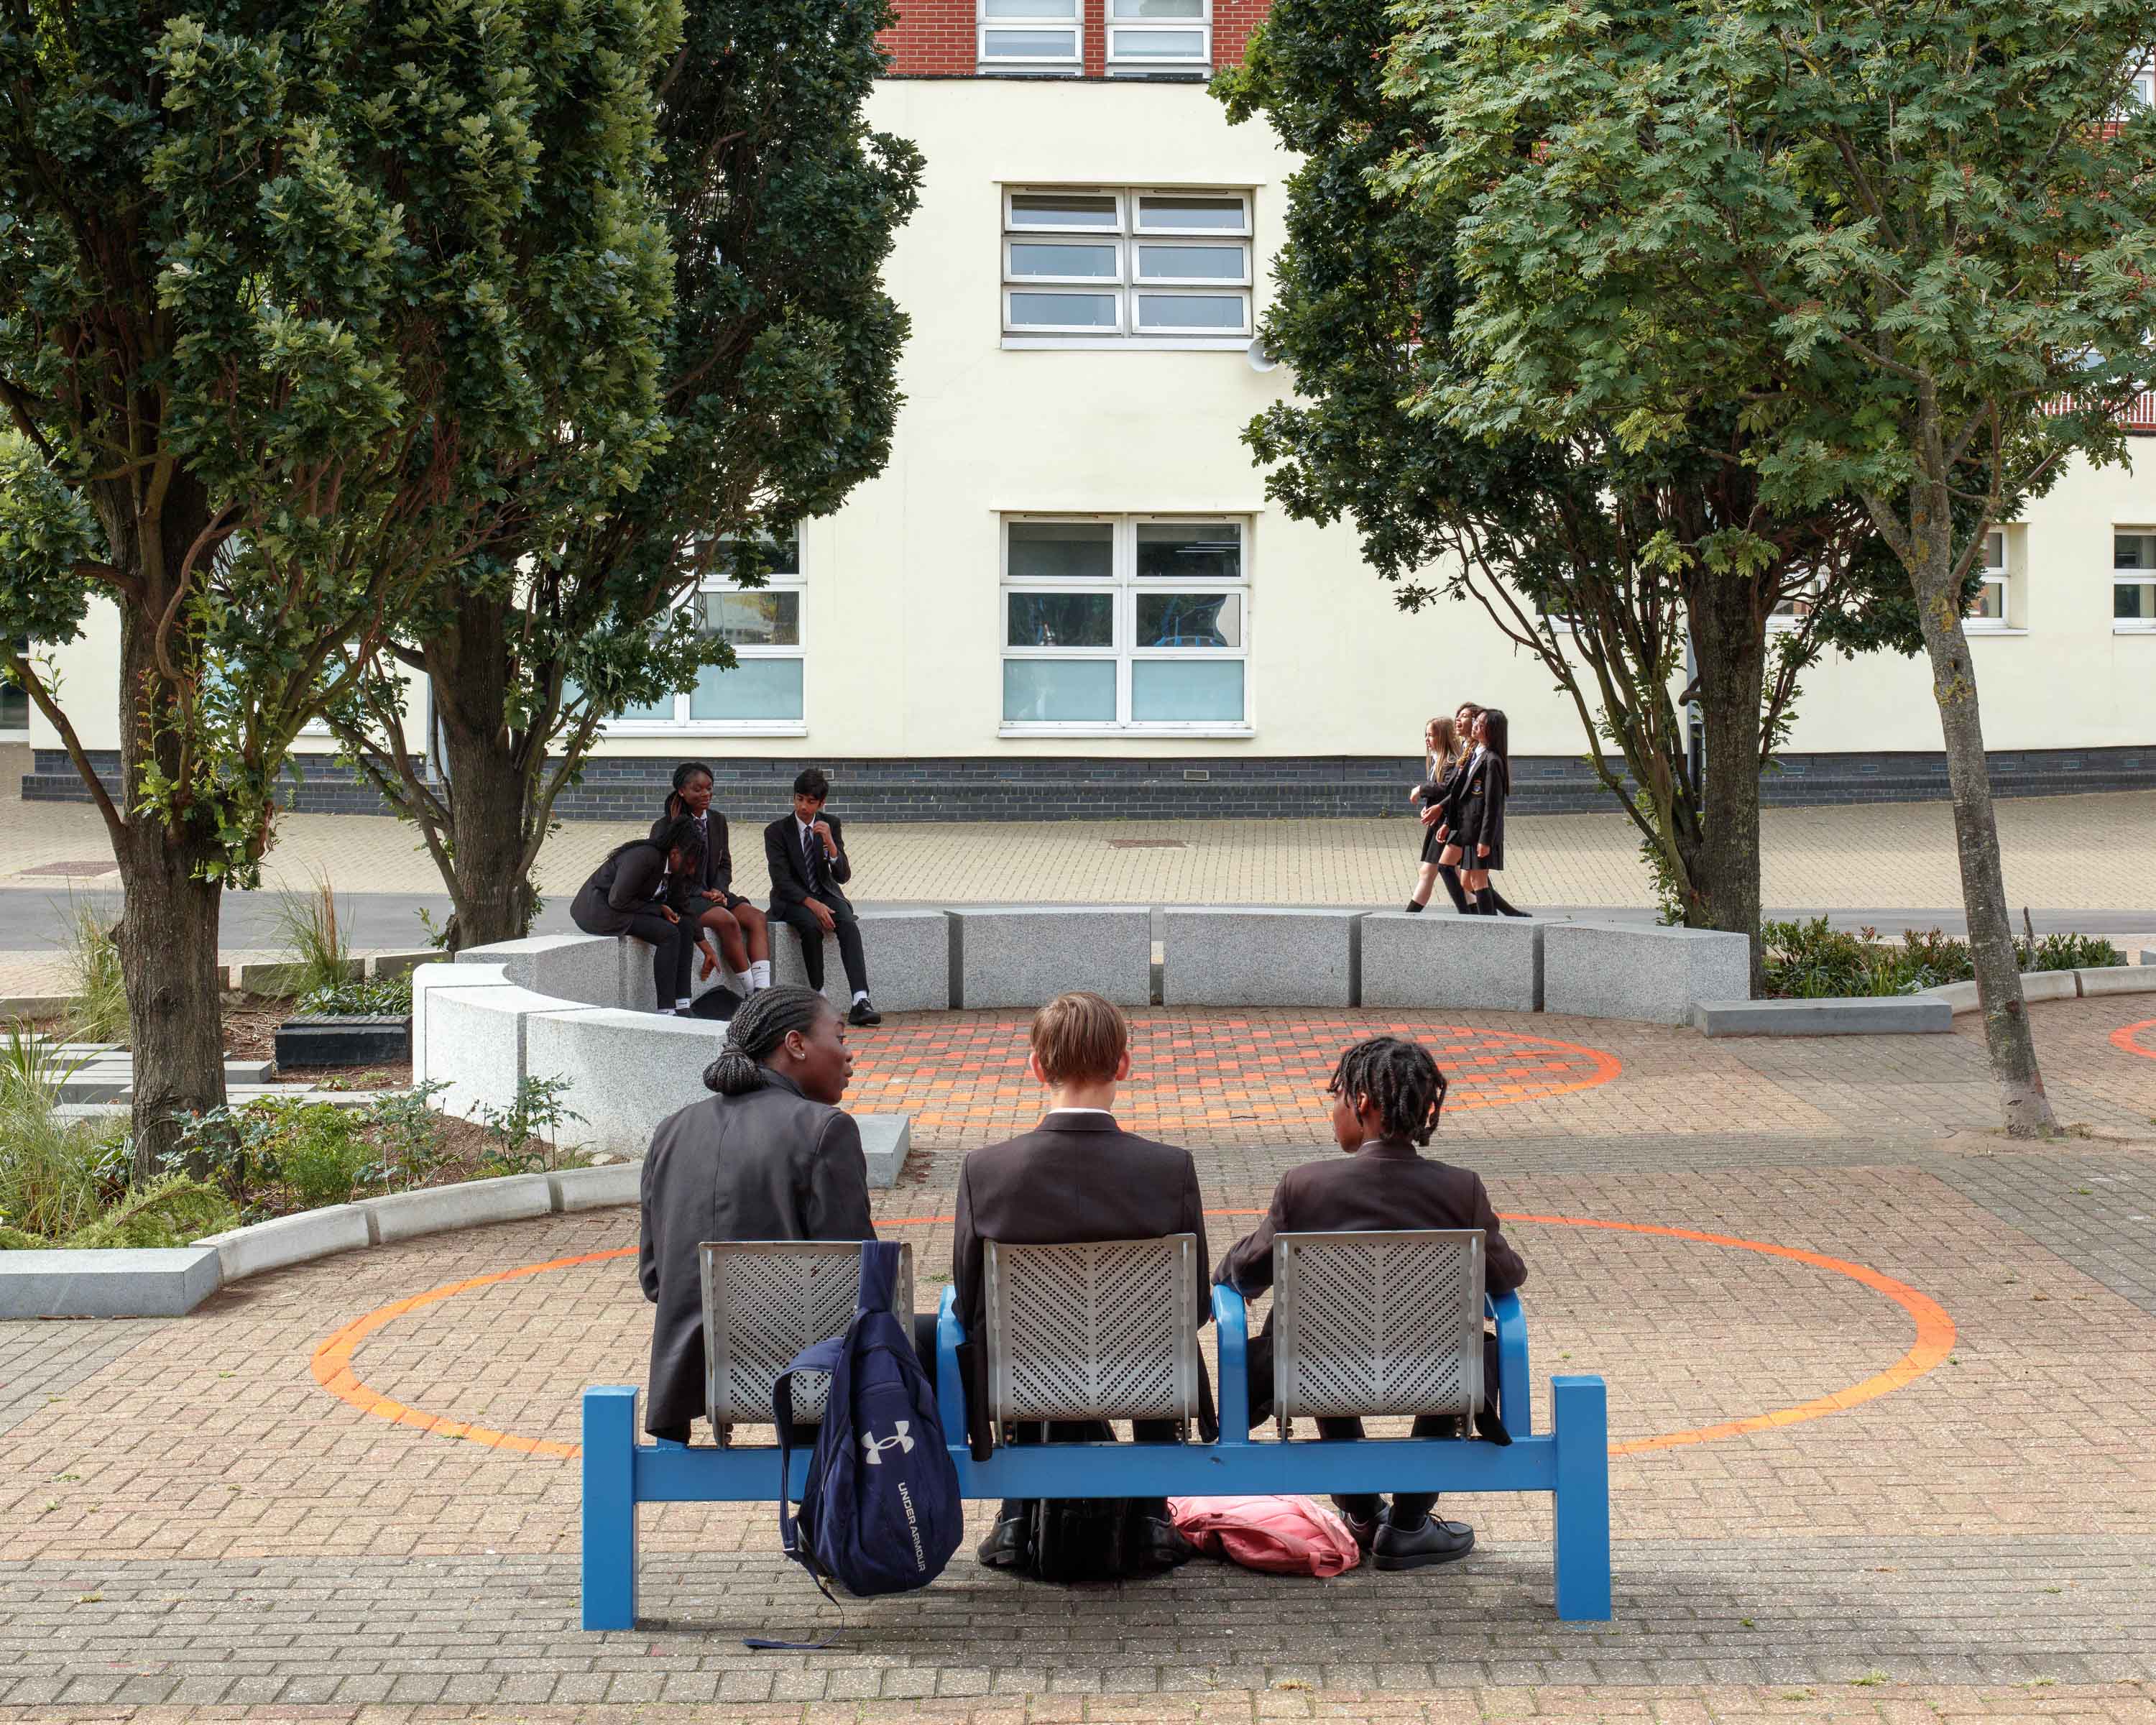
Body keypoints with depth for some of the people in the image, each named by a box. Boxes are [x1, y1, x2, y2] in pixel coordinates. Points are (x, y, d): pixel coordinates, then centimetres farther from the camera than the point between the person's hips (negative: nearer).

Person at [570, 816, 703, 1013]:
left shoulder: (666, 863, 5)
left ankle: (682, 1007, -7)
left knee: (684, 929, -1)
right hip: (597, 910, -10)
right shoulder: (645, 857, -25)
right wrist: (658, 909, -16)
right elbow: (618, 900, -25)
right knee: (669, 934, -22)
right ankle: (665, 1011, -22)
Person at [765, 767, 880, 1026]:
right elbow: (782, 881, -14)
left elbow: (843, 876, -6)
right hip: (792, 898, -2)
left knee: (849, 925, -29)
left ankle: (860, 1003, -41)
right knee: (811, 926, -35)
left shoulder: (830, 825, 0)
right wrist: (812, 904, -28)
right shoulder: (777, 831, -8)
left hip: (825, 893, 2)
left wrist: (830, 842, -23)